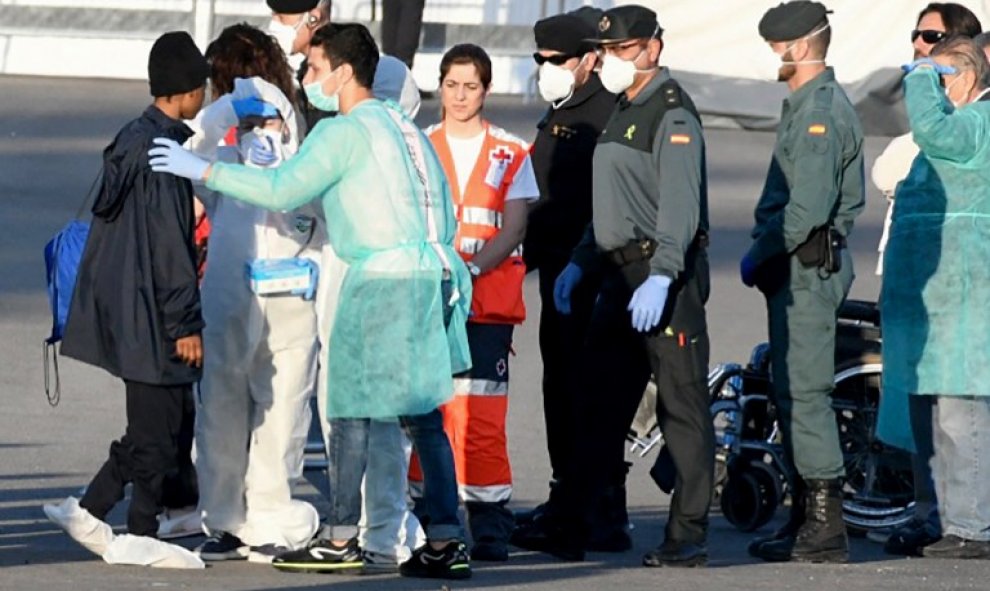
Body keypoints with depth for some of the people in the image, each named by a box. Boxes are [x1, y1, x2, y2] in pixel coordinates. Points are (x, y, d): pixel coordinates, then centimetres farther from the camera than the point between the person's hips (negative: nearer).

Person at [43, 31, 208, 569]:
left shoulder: (132, 141, 11)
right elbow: (169, 243, -19)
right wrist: (186, 322, -17)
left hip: (123, 300, 9)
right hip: (149, 310, -9)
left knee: (153, 422, 15)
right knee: (157, 427, 0)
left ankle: (88, 512, 15)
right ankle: (139, 536, 6)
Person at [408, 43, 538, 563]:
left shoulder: (510, 154, 9)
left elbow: (514, 228, 2)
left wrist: (472, 267, -14)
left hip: (487, 300, -2)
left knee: (481, 417, -8)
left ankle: (489, 526, -6)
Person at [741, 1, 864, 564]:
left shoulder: (820, 111, -16)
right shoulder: (808, 104, 18)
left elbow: (808, 208, -23)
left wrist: (760, 257, -14)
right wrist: (763, 252, 12)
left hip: (808, 269, -11)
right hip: (798, 269, 11)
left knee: (805, 393, -10)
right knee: (794, 393, 14)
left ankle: (825, 528, -10)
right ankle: (807, 517, 19)